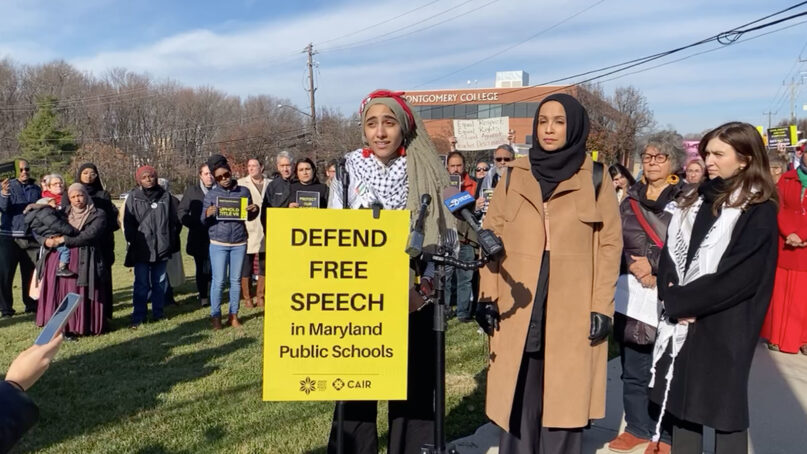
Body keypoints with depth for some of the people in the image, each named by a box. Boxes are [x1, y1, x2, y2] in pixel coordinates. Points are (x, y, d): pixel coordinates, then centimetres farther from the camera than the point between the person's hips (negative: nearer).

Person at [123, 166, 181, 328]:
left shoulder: (166, 196, 4)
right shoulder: (133, 197, 0)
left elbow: (175, 221, 8)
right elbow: (128, 223, -1)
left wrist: (171, 241, 7)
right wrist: (133, 241, -5)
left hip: (162, 248, 2)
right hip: (141, 249, -2)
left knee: (160, 282, 11)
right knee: (141, 284, -1)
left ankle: (158, 313, 23)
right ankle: (138, 317, 6)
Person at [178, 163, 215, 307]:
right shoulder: (191, 190, 7)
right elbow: (181, 211, 6)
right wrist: (194, 225, -5)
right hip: (199, 237, 1)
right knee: (202, 269, 7)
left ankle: (211, 295, 8)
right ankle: (203, 296, 17)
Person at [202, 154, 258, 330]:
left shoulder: (244, 191, 5)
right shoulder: (211, 195, 2)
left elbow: (249, 217, 14)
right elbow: (204, 222, 3)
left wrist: (254, 210, -9)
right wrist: (208, 214, -19)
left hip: (239, 243, 1)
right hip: (218, 244, -1)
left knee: (236, 280, 7)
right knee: (218, 281, -1)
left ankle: (234, 315, 17)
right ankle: (215, 316, 9)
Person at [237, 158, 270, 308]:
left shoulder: (270, 184, 8)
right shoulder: (241, 184, 3)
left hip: (265, 233, 2)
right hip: (247, 232, -2)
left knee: (264, 267, 9)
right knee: (245, 268, 1)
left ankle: (260, 297, 20)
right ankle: (247, 298, 12)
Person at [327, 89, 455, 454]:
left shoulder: (426, 171, -1)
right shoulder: (349, 169, 1)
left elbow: (442, 235, -1)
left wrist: (422, 285, -12)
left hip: (416, 298, 0)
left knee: (414, 386, 7)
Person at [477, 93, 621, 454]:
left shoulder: (595, 179, 3)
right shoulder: (512, 175, 8)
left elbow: (609, 245, 1)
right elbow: (492, 238, 6)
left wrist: (602, 306, -4)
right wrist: (488, 296, -1)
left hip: (573, 309, -1)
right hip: (518, 306, 2)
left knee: (565, 398, 4)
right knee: (517, 397, 5)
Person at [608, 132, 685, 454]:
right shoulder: (631, 198, 13)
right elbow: (617, 241, 9)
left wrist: (654, 268, -13)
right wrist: (634, 265, -7)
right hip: (632, 294, 5)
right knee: (633, 370, 12)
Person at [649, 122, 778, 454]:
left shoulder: (760, 212, -9)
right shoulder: (696, 201, 12)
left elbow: (738, 277, -17)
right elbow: (670, 251, 9)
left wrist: (679, 301, -13)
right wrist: (672, 298, -8)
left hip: (724, 328, -6)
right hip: (682, 323, 6)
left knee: (725, 408, 5)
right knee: (682, 403, 13)